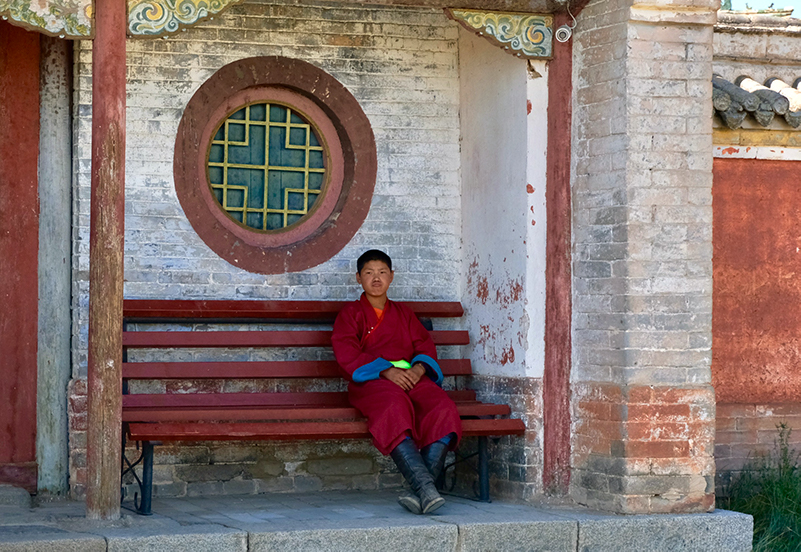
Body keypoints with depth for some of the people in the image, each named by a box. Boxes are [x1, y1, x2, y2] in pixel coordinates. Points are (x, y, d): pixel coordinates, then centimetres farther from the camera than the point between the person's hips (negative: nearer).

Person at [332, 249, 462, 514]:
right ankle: (426, 488, -53)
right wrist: (387, 371, -14)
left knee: (443, 408, -30)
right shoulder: (351, 313, 16)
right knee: (394, 408, -40)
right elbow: (347, 354, 0)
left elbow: (425, 345, 19)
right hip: (371, 381, -4)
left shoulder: (403, 313, 30)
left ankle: (421, 489, -41)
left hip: (412, 377, 4)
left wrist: (419, 368, -7)